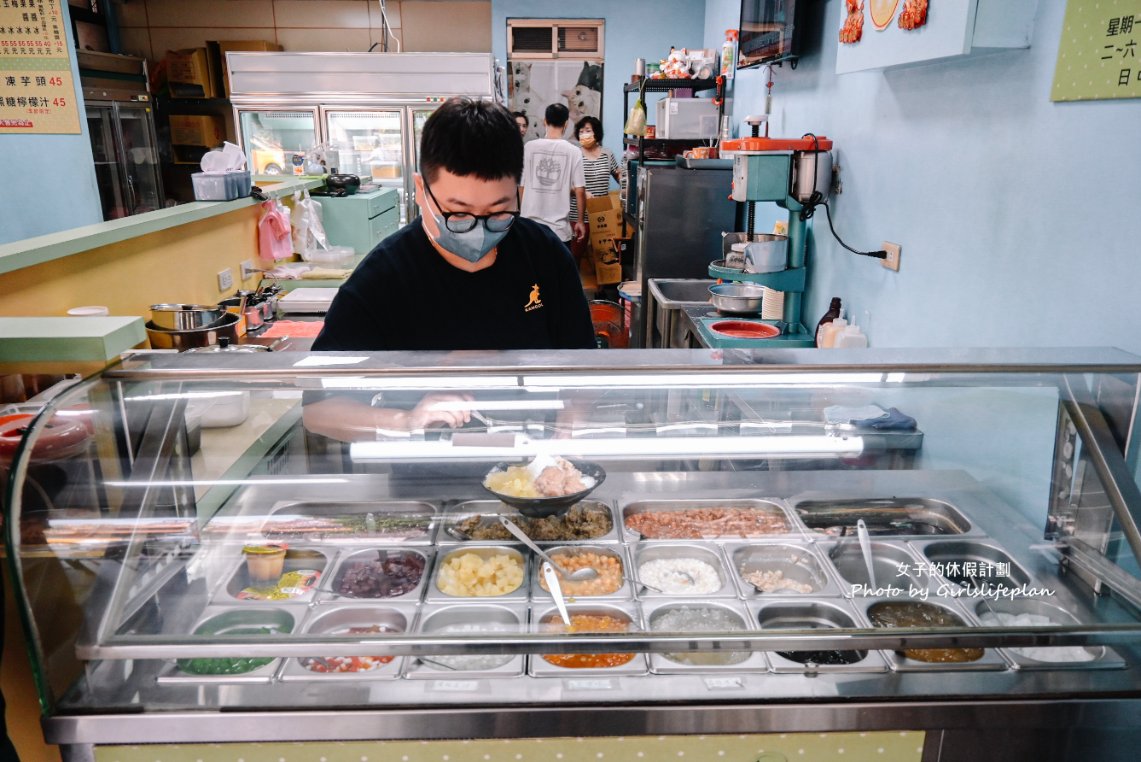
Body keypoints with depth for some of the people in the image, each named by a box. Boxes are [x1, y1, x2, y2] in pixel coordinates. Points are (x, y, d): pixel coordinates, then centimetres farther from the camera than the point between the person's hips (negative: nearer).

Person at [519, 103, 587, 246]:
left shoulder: (529, 147, -2)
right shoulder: (573, 152, -5)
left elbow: (520, 185, 3)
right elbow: (579, 191, -5)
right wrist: (580, 221, 7)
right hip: (559, 228, -2)